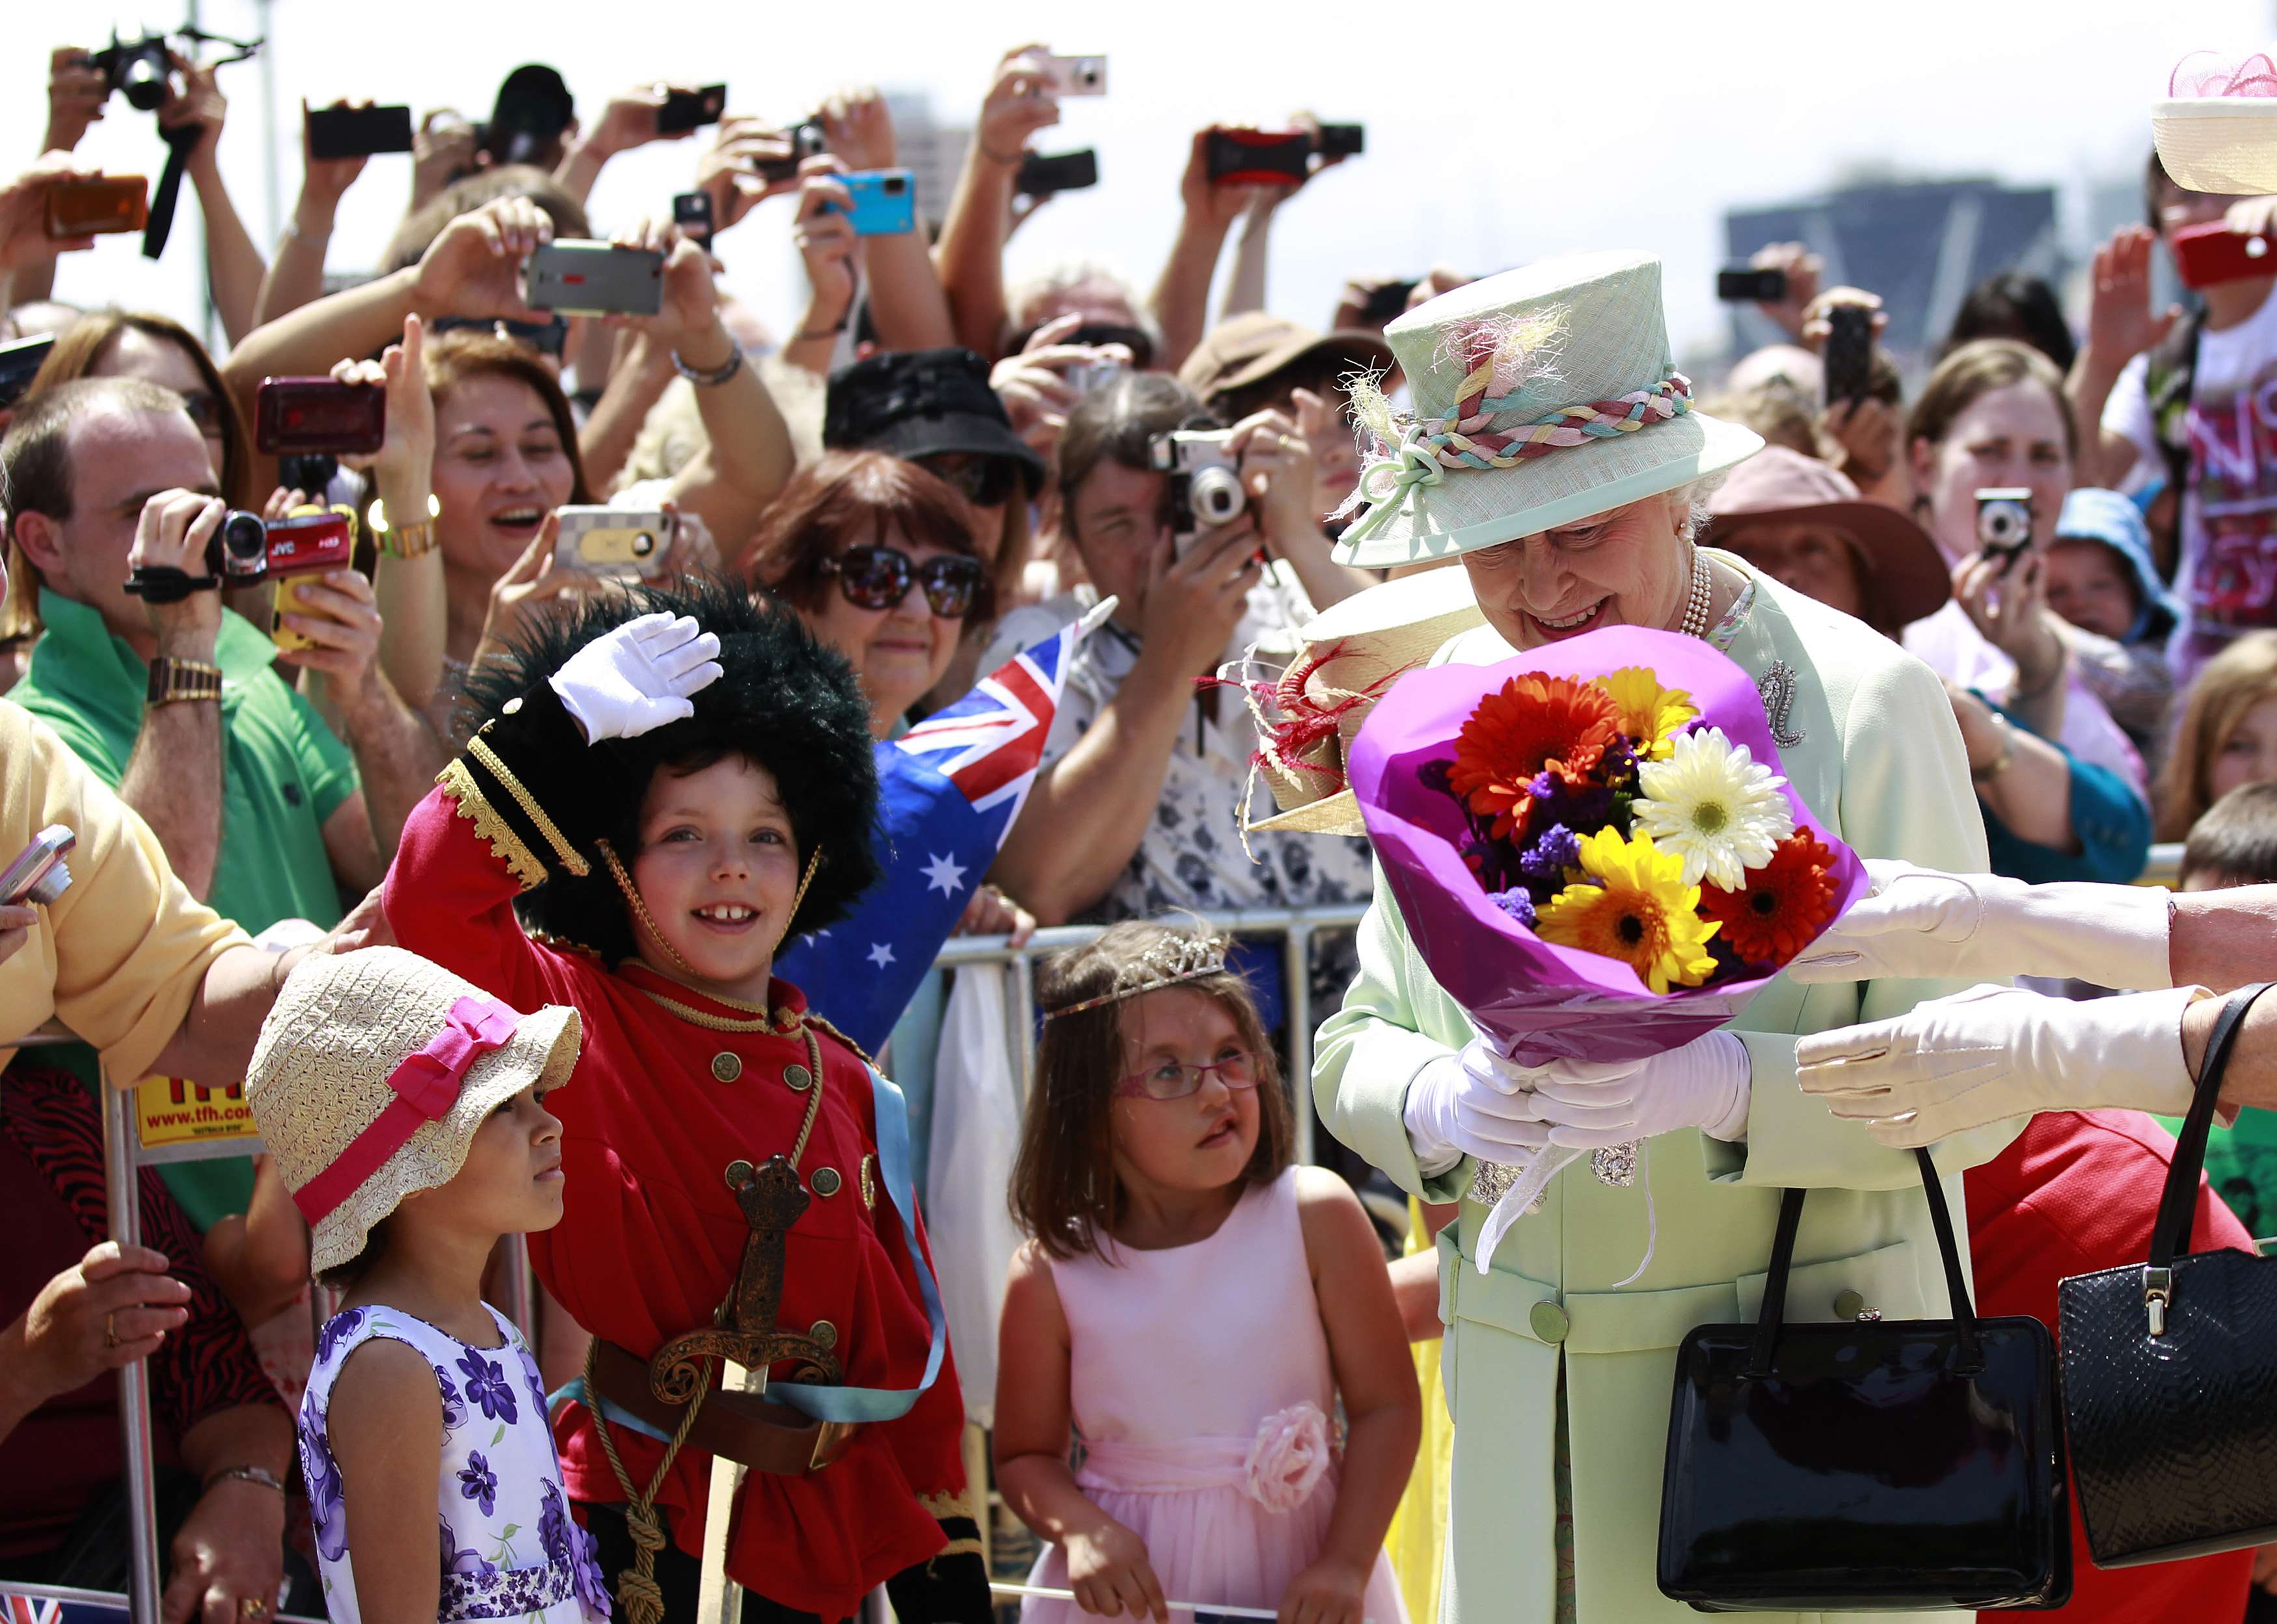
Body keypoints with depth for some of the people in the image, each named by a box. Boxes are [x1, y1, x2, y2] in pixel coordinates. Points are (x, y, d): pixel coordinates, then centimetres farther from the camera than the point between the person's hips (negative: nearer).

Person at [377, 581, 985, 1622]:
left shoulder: (845, 1088, 9)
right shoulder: (577, 1025, -4)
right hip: (642, 1524, -5)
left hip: (825, 1535, 5)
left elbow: (910, 1330, 13)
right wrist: (562, 721, -20)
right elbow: (433, 902, -23)